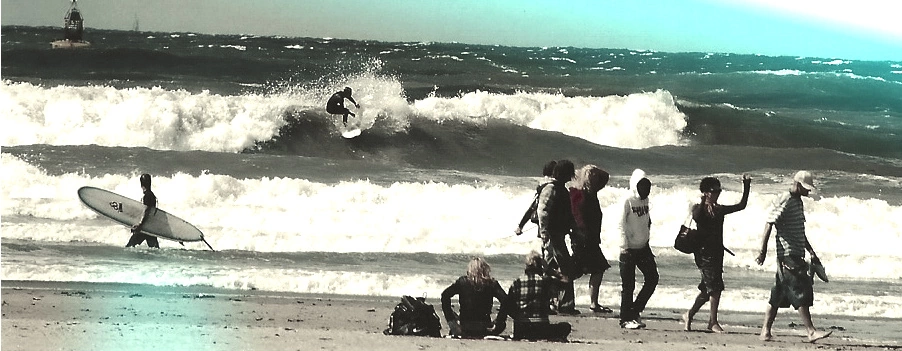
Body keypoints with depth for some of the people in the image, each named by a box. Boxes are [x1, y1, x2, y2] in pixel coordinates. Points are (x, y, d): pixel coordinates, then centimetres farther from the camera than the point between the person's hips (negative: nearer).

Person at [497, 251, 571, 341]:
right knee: (566, 326, 18)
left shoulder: (517, 283, 2)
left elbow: (506, 307, 4)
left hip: (520, 331, 3)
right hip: (541, 328, -3)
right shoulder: (546, 280, -5)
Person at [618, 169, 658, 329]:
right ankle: (626, 319, 6)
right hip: (629, 250, -7)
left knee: (652, 278, 2)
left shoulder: (645, 200, 10)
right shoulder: (628, 202, -10)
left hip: (643, 248, 7)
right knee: (628, 285, -2)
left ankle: (635, 311, 15)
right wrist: (624, 247, -17)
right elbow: (622, 225, -12)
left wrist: (646, 239, 16)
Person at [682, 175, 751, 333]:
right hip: (704, 252, -7)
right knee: (715, 287, -14)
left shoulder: (719, 209, 14)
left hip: (717, 253, 7)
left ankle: (689, 315, 25)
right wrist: (704, 202, -37)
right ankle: (713, 322, -8)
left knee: (707, 289, 11)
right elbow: (697, 217, -26)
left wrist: (746, 187, 9)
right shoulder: (698, 208, -4)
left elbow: (741, 206, 17)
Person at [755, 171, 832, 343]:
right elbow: (769, 226, -15)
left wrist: (811, 252, 25)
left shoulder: (799, 202, 17)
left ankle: (765, 331, 13)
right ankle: (811, 332, -12)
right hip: (787, 254, -10)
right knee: (801, 293, -11)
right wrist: (763, 252, -19)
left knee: (778, 295, 10)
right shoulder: (784, 202, -12)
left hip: (797, 255, 10)